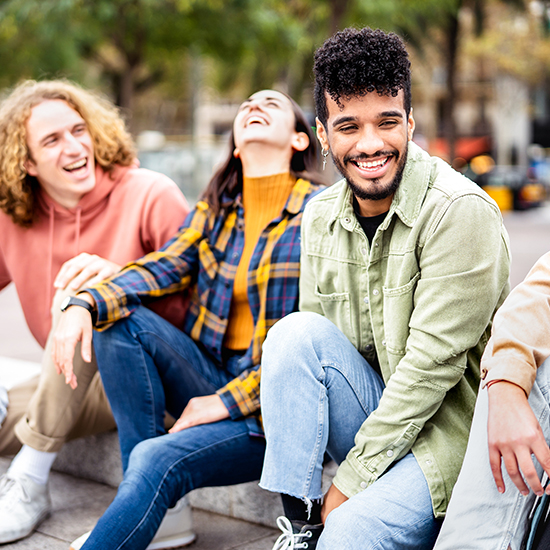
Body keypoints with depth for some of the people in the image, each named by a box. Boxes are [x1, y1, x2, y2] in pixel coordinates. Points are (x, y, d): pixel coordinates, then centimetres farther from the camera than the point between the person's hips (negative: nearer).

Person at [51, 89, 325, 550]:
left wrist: (229, 400, -16)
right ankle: (145, 503, -13)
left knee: (157, 461, -28)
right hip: (210, 378, 6)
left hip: (273, 407, -6)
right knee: (119, 320, -16)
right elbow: (163, 267, -2)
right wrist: (85, 305, -22)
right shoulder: (215, 209, 12)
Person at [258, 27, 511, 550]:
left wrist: (349, 482, -17)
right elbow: (315, 350, 6)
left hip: (451, 425, -6)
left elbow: (433, 363, -21)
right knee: (295, 332, -20)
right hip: (376, 406, 6)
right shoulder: (320, 218, 2)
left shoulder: (459, 211, -18)